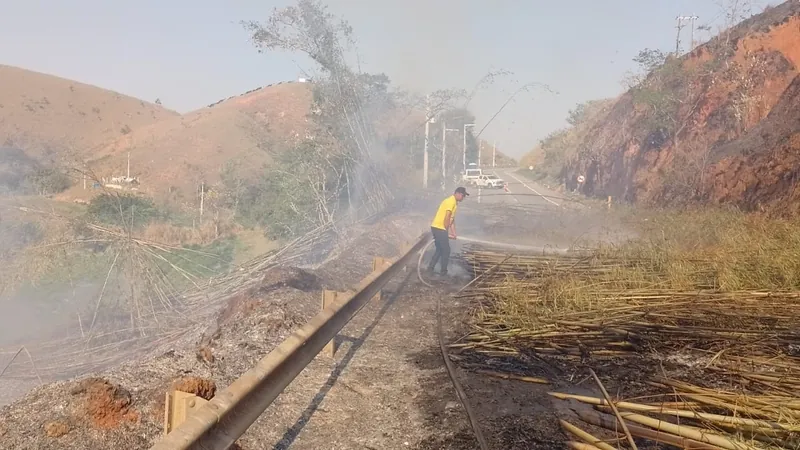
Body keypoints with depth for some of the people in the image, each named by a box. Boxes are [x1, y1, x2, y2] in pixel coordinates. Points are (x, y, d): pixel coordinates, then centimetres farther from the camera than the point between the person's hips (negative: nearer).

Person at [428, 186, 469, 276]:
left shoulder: (454, 202, 18)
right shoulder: (451, 201, -15)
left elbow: (452, 219, 18)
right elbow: (446, 219, -19)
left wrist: (453, 233, 13)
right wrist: (447, 232, -10)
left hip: (436, 228, 10)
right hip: (439, 228, -10)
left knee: (439, 249, 18)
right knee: (446, 250, 1)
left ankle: (430, 268, 20)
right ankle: (443, 271, 9)